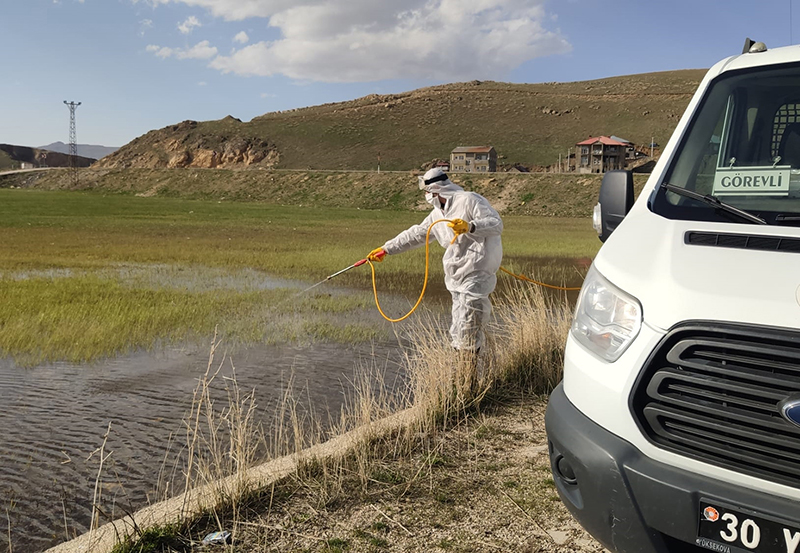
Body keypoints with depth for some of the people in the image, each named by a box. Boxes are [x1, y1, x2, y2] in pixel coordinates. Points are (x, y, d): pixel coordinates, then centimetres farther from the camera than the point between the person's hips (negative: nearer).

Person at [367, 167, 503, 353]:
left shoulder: (469, 200, -9)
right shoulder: (438, 214, 17)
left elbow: (497, 224, -14)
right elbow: (416, 234, 24)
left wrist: (470, 227, -29)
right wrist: (386, 249, 25)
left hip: (475, 276, -8)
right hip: (457, 280, 8)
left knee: (468, 332, -8)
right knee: (457, 333, 9)